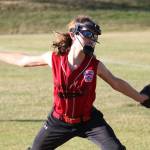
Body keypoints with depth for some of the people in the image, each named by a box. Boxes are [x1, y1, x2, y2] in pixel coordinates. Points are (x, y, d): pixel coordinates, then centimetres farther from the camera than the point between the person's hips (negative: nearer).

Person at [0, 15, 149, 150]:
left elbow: (116, 83, 1)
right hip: (59, 121, 1)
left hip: (88, 120, -1)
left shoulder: (96, 65, -16)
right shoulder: (54, 58, -16)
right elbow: (23, 60, 0)